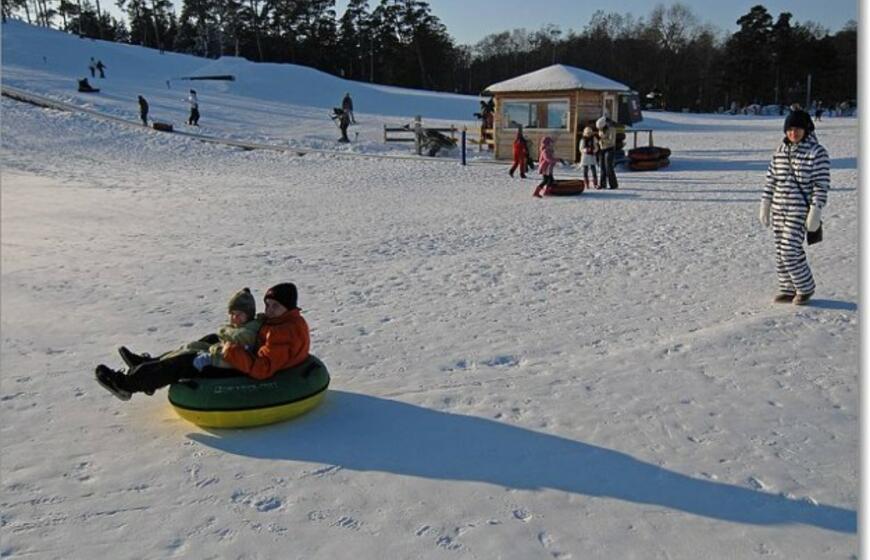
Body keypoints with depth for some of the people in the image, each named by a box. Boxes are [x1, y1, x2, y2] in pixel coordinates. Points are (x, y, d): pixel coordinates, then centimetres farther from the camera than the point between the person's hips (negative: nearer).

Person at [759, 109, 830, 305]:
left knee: (790, 251, -9)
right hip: (778, 208, 6)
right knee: (782, 252, 10)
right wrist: (765, 205, 11)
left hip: (800, 210, -6)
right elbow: (771, 179, 13)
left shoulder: (817, 152, -9)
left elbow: (821, 185, -11)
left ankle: (805, 287, 12)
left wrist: (815, 212, -17)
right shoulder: (780, 151, 9)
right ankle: (788, 289, 22)